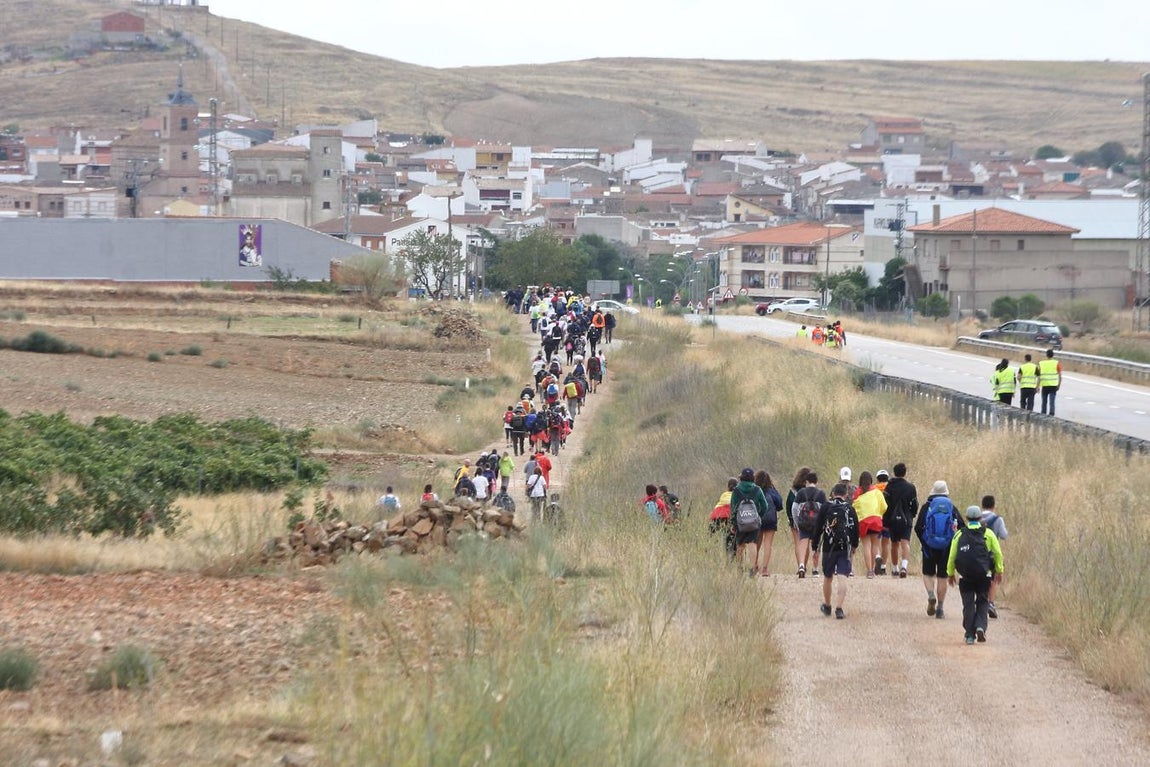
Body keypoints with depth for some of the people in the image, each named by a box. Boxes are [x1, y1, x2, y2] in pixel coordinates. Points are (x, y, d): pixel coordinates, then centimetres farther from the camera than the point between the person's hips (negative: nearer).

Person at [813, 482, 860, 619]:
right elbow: (855, 529, 8)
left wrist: (815, 546, 5)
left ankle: (827, 606, 31)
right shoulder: (850, 509, 3)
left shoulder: (825, 507, 0)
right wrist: (854, 546, 24)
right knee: (842, 579, -5)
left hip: (828, 548, 0)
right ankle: (839, 608, -16)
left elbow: (818, 528, -2)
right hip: (845, 548, 0)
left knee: (828, 578, 16)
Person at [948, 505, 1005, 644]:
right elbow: (998, 553, 4)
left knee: (968, 604, 6)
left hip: (965, 575, 0)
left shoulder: (959, 535, 3)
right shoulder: (988, 534, 2)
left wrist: (950, 574, 14)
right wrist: (999, 571, 15)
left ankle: (970, 634, 3)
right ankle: (980, 626, -9)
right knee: (982, 602, 12)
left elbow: (952, 556, 4)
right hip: (984, 575, 0)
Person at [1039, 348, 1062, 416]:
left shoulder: (1041, 364, 2)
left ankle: (1043, 413, 16)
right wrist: (1059, 385, 9)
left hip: (1044, 385, 1)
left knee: (1044, 401, 13)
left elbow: (1039, 376, 1)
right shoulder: (1057, 363, -1)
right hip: (1053, 385, -1)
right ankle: (1051, 414, -11)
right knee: (1052, 401, -3)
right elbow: (1060, 375, -1)